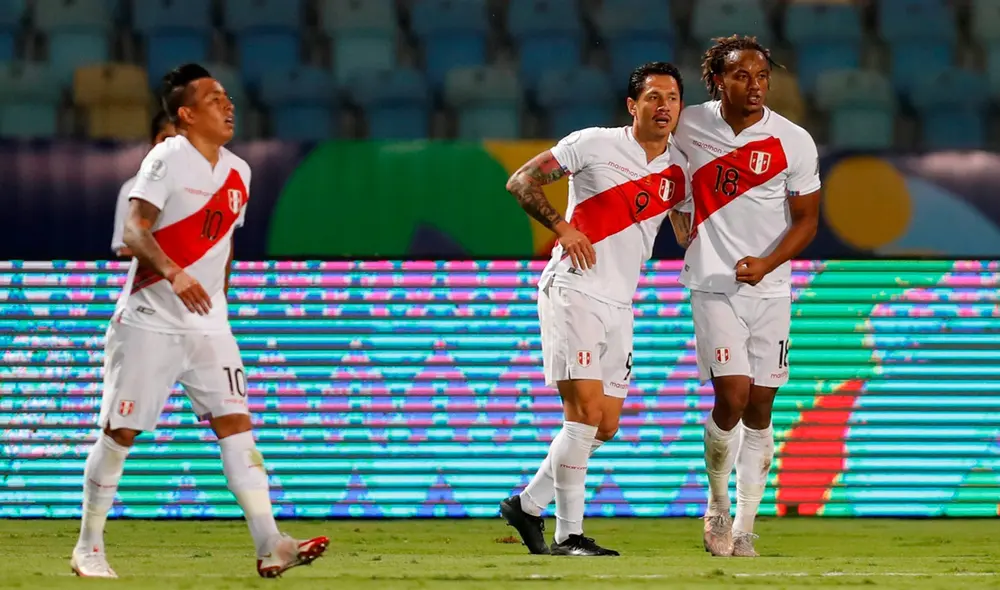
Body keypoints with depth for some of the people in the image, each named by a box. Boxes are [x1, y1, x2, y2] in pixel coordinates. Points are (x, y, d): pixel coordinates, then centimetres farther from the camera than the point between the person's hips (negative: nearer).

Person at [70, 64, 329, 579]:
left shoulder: (238, 173, 10)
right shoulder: (167, 160, -10)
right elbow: (133, 232, -21)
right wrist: (173, 273, -36)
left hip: (208, 325, 5)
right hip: (148, 320, -5)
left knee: (236, 424, -9)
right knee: (119, 433, 1)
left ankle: (269, 546, -17)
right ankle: (89, 549, 14)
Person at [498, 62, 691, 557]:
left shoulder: (679, 171, 8)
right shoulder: (595, 145, -7)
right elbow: (521, 182, -4)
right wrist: (562, 227, -17)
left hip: (619, 306, 7)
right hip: (572, 292, -7)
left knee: (606, 426, 6)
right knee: (586, 410, -15)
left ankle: (527, 504, 22)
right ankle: (568, 535, -9)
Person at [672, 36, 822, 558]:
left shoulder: (794, 142, -6)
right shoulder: (689, 126, -2)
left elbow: (805, 221, -1)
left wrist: (766, 263, -17)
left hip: (770, 288, 1)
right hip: (713, 284, -1)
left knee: (759, 408, 4)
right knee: (732, 397, -15)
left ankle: (744, 529, 14)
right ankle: (717, 504, 8)